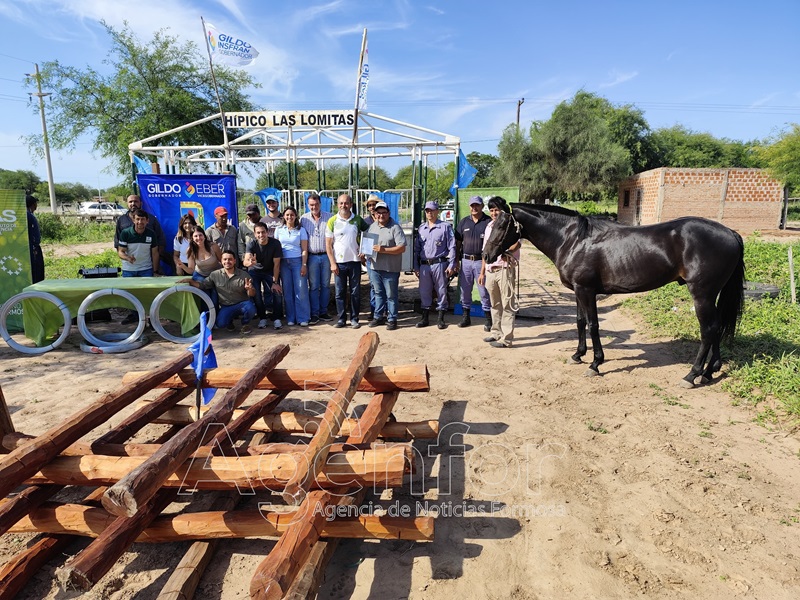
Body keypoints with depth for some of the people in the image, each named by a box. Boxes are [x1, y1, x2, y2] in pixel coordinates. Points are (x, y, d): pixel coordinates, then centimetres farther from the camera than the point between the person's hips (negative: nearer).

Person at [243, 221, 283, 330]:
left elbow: (276, 264, -18)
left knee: (277, 292, -17)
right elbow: (245, 262, -37)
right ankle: (262, 318, 2)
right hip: (255, 271, 0)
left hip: (270, 271, 0)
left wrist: (275, 282, -21)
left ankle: (277, 318, -4)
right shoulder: (252, 245, -22)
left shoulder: (275, 243, -22)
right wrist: (250, 262, -62)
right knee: (256, 294, -16)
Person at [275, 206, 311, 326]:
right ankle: (290, 318, 11)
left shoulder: (301, 230, 5)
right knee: (287, 291, 3)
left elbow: (304, 249, 1)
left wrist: (304, 265, -8)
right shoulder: (279, 230, 10)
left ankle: (303, 318, 1)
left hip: (298, 261, -2)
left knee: (301, 290, -5)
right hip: (284, 262, 2)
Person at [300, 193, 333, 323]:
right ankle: (314, 314, 9)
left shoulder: (329, 217, 1)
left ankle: (323, 312, 18)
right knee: (313, 286, 2)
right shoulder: (304, 219, 4)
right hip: (312, 257, 0)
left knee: (326, 285, 7)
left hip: (326, 255, 0)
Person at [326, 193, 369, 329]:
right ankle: (341, 318, 14)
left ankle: (354, 319, 14)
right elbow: (328, 245, 0)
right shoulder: (332, 221, 0)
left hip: (355, 261, 1)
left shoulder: (358, 220, 3)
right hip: (339, 262, -1)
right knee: (340, 292, 4)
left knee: (355, 292, 5)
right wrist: (332, 263, -7)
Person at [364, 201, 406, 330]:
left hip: (390, 269, -6)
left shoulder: (395, 228, -9)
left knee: (391, 295, 2)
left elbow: (402, 247, -16)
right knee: (378, 293, 15)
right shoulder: (372, 227, 12)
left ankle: (392, 319, 12)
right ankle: (379, 316, 26)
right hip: (375, 267, 6)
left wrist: (384, 250, -23)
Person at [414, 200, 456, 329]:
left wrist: (451, 265, -10)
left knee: (441, 291, 3)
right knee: (424, 292, 9)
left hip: (439, 264, -4)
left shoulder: (445, 227, 0)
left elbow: (452, 247, -3)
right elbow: (416, 248, 16)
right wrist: (416, 266, 11)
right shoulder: (421, 228, 14)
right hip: (424, 265, 4)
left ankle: (441, 318, 13)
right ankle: (425, 318, 20)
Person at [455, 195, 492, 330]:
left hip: (481, 261, -4)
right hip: (465, 261, 4)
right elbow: (458, 243, 12)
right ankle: (466, 317, 24)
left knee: (484, 291, 1)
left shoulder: (488, 222, -1)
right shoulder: (463, 222, 10)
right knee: (465, 291, 11)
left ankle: (488, 320, 10)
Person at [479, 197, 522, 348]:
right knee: (495, 304, 15)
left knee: (507, 305, -5)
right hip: (490, 270, 7)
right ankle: (496, 333, 26)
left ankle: (506, 338, -2)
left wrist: (507, 252, -42)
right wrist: (482, 272, 18)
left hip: (505, 269, -7)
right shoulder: (489, 227, 18)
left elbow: (517, 242, -21)